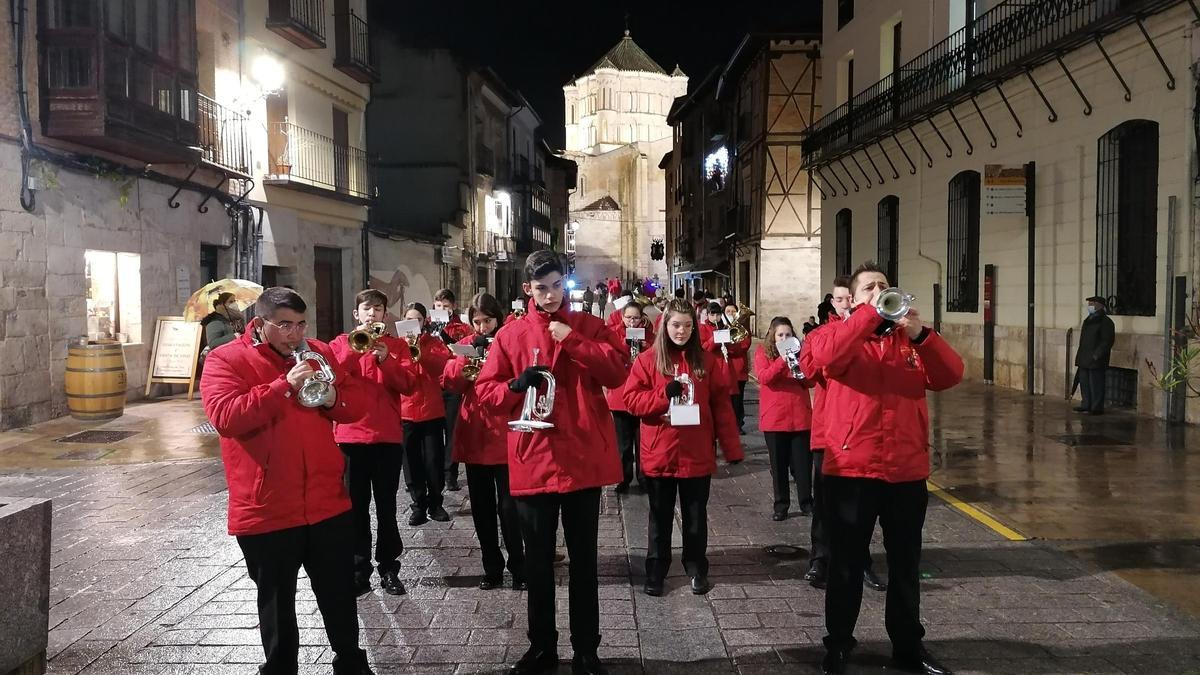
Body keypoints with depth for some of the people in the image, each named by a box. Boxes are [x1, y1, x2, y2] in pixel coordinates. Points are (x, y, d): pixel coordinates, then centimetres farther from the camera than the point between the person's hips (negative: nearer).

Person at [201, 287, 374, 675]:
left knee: (340, 596, 15)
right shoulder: (226, 360, -6)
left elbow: (356, 406, 9)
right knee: (277, 604, 13)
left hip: (327, 503, 4)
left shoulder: (318, 353, 7)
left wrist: (332, 398, -13)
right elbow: (224, 417, -21)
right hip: (267, 509, -3)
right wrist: (285, 386, -25)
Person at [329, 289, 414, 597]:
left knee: (386, 506, 6)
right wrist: (354, 350, -18)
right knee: (356, 506, 4)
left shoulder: (396, 345, 7)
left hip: (388, 436, 0)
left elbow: (408, 387, -4)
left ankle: (388, 569, 14)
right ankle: (359, 571, 12)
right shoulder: (341, 343, 7)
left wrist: (385, 360, -17)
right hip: (350, 436, 0)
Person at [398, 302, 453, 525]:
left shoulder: (434, 343, 6)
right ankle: (419, 505, 13)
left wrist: (419, 351, -24)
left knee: (434, 460, 3)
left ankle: (435, 504, 16)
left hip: (432, 410, 0)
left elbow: (443, 364, -13)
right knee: (412, 461, 4)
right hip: (406, 411, 1)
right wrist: (405, 350, -19)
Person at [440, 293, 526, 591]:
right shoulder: (466, 344, 9)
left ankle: (518, 568, 11)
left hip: (506, 434, -4)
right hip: (474, 435, 4)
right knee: (482, 507, 9)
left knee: (508, 507, -3)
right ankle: (492, 568, 20)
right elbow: (449, 382, -2)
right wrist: (469, 354, -13)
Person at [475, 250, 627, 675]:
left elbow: (617, 373, -9)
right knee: (538, 560, 11)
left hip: (583, 458, -1)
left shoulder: (589, 326, 4)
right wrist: (516, 384, -16)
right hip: (533, 460, 1)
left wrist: (573, 341, -17)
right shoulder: (511, 335, 4)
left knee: (583, 559, 9)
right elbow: (486, 389, 4)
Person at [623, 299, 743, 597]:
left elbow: (721, 406, 2)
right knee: (660, 518, 12)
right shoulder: (648, 360, -2)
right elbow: (632, 400, -6)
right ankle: (655, 573, 22)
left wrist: (731, 447, -2)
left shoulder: (706, 361, 3)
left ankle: (697, 570, 26)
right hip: (659, 454, -1)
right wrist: (664, 394, -21)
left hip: (697, 454, 1)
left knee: (696, 517, 12)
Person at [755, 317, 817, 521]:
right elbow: (764, 378, -15)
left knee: (803, 463, 5)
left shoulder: (799, 352, 9)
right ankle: (781, 505, 15)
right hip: (774, 418, -2)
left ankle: (806, 503, 16)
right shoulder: (763, 353, 2)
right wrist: (782, 360, -23)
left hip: (801, 416, 2)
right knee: (779, 464, 6)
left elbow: (811, 382, 6)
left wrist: (800, 368, -13)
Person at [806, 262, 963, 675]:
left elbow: (950, 376, -5)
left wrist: (920, 335, -19)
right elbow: (826, 355, -24)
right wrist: (871, 313, -23)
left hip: (907, 472, 3)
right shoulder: (838, 333, 0)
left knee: (906, 565, 15)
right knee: (846, 564, 9)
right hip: (851, 470, -3)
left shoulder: (911, 337, 10)